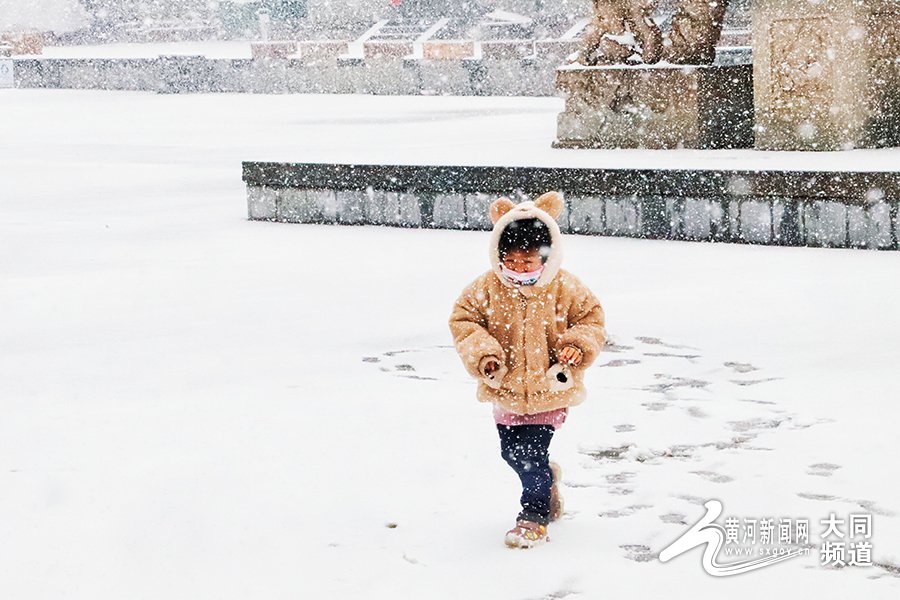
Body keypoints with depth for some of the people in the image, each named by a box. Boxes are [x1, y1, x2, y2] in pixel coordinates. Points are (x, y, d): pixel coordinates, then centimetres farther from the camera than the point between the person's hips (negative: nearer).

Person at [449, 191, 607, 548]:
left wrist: (577, 346, -15)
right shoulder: (487, 289, -7)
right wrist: (482, 354, -15)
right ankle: (547, 480, 43)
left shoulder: (564, 289, -9)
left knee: (532, 455, -7)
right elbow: (463, 320, -1)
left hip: (549, 389, -3)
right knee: (511, 453, 13)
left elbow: (591, 318, 2)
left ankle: (534, 518, 8)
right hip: (506, 390, 3)